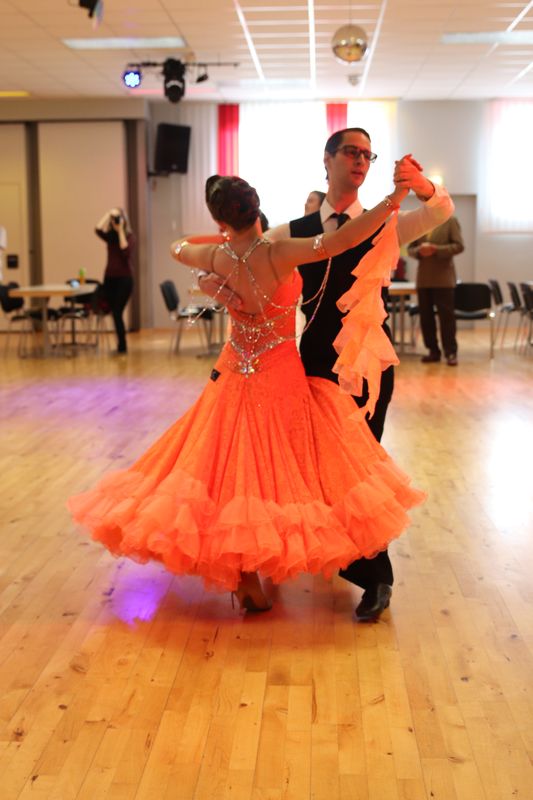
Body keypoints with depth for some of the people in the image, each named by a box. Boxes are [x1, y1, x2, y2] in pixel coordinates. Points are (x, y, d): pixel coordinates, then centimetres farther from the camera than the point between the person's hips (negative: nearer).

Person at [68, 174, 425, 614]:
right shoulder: (278, 254, -21)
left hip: (235, 376, 5)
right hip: (281, 377, -4)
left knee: (233, 465, 13)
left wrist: (223, 240, 30)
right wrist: (395, 198, -31)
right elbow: (341, 240, -34)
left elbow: (179, 248, 18)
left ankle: (243, 578, 22)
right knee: (277, 470, 8)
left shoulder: (217, 257, -6)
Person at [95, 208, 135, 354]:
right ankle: (121, 346, 13)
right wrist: (108, 214, -5)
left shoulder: (129, 237, -1)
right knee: (115, 312, 5)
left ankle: (122, 346, -4)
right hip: (110, 278, 5)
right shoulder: (110, 236, 8)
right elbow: (98, 230, -11)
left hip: (124, 278, -5)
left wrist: (121, 231, -15)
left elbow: (126, 251, -20)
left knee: (117, 312, -9)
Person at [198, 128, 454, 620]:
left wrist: (423, 188, -39)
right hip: (317, 361, 3)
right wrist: (216, 283, -18)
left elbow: (442, 211, -17)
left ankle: (375, 577, 15)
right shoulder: (295, 233, 5)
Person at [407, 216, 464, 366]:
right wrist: (419, 251, -11)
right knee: (425, 315, 6)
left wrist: (436, 249, -17)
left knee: (446, 315, -4)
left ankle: (450, 352, 1)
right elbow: (410, 248, 12)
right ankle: (433, 350, 15)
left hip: (443, 277, -4)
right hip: (423, 277, 4)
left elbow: (459, 246, -7)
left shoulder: (450, 221, 1)